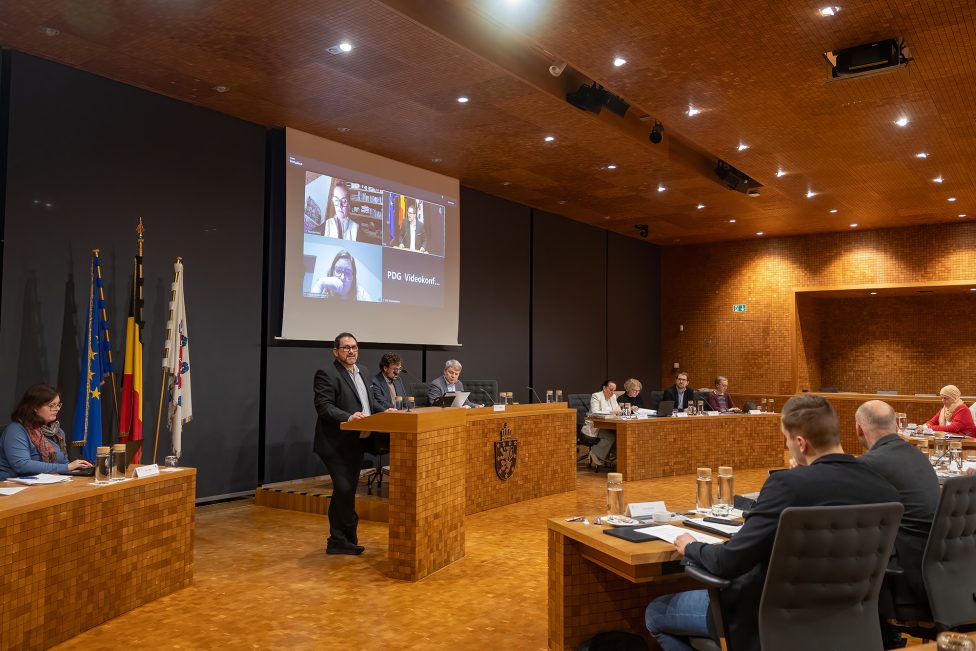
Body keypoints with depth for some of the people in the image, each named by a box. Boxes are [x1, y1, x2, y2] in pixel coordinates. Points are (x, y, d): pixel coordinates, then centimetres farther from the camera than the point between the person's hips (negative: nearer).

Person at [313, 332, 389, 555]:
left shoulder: (358, 373, 15)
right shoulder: (327, 374, -12)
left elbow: (368, 401, 22)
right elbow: (323, 406, -21)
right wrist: (348, 417, -34)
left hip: (355, 443, 9)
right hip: (337, 444, -9)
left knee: (345, 492, 14)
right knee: (344, 491, -9)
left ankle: (338, 541, 23)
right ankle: (348, 537, 6)